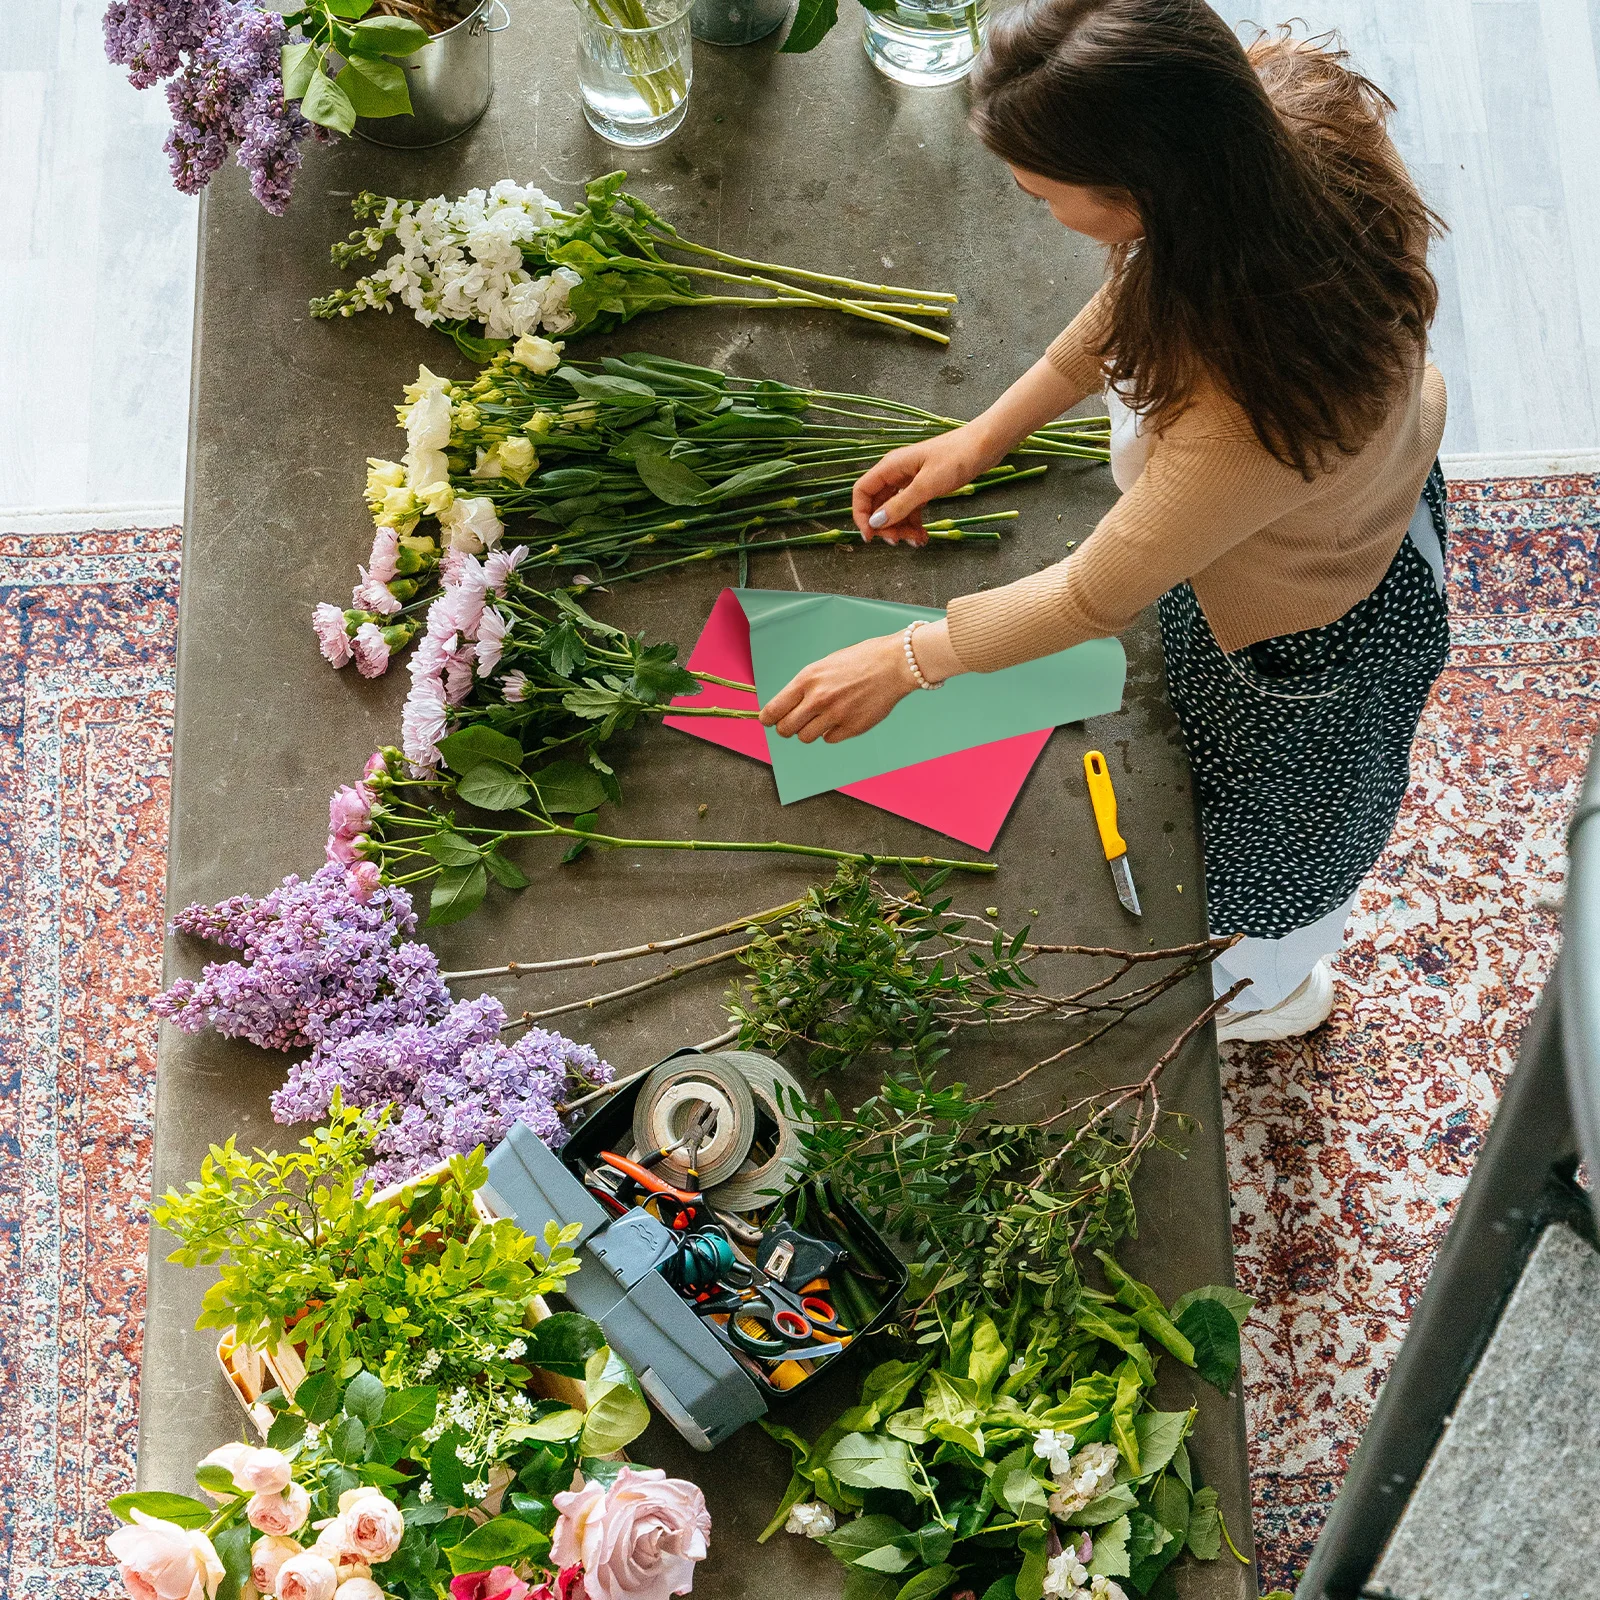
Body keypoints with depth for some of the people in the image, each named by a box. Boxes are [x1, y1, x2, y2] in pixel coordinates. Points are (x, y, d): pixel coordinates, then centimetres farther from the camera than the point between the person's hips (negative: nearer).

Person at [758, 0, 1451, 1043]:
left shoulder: (1245, 416, -51)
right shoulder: (1289, 103, -29)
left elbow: (1100, 596, -31)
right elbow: (1146, 294, -8)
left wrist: (905, 663, -17)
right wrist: (984, 437, -5)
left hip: (1312, 633, -7)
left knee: (1276, 827, 29)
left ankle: (1271, 996, 65)